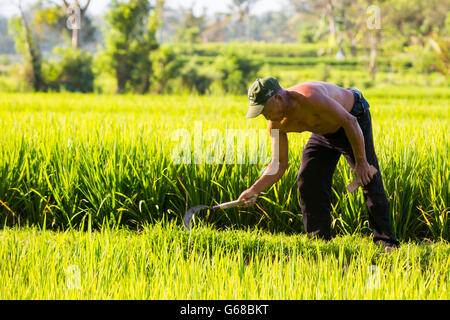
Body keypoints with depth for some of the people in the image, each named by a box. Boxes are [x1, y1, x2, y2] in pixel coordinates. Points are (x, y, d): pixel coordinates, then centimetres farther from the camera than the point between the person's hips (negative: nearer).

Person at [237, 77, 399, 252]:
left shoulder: (310, 97, -40)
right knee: (308, 181, -4)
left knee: (369, 179, -16)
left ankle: (386, 242, -12)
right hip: (325, 131, 7)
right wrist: (254, 190, -19)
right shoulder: (277, 123, -16)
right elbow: (279, 164, -7)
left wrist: (361, 162, -31)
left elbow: (350, 121, -33)